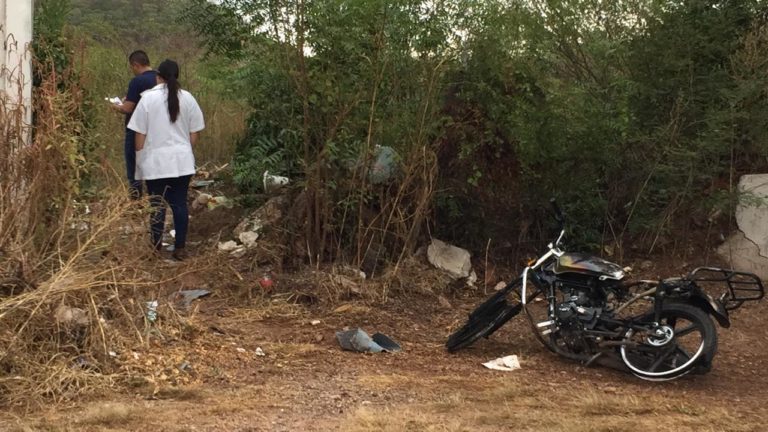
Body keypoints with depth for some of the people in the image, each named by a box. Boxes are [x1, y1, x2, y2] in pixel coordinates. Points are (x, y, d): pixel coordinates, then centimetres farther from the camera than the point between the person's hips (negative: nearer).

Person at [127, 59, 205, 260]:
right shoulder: (187, 98, 0)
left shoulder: (148, 98, -8)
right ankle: (180, 248, 10)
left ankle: (156, 249, 14)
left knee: (157, 205, 6)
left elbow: (140, 134, -5)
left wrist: (139, 157, 7)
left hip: (155, 161, -2)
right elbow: (194, 134, 4)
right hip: (182, 161, 2)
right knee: (180, 203, 7)